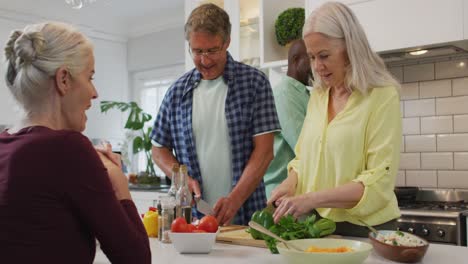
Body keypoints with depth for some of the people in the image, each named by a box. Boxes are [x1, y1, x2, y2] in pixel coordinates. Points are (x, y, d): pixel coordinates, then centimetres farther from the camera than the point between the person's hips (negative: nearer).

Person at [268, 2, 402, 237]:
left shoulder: (382, 96, -9)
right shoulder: (317, 95, 9)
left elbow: (378, 183, -13)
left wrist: (313, 198, -22)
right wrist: (292, 182, -4)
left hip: (364, 230, -4)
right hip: (317, 226, 4)